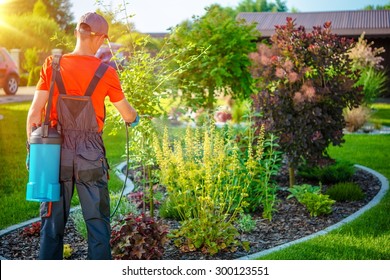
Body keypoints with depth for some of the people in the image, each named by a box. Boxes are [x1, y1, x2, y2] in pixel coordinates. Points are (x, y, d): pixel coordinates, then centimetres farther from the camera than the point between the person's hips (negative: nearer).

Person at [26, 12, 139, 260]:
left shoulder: (52, 66, -1)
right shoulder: (106, 72, -6)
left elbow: (34, 113, -3)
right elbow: (127, 113, 5)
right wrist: (135, 118, 28)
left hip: (57, 151, 2)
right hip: (91, 155, -2)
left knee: (52, 222, 13)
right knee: (97, 222, 10)